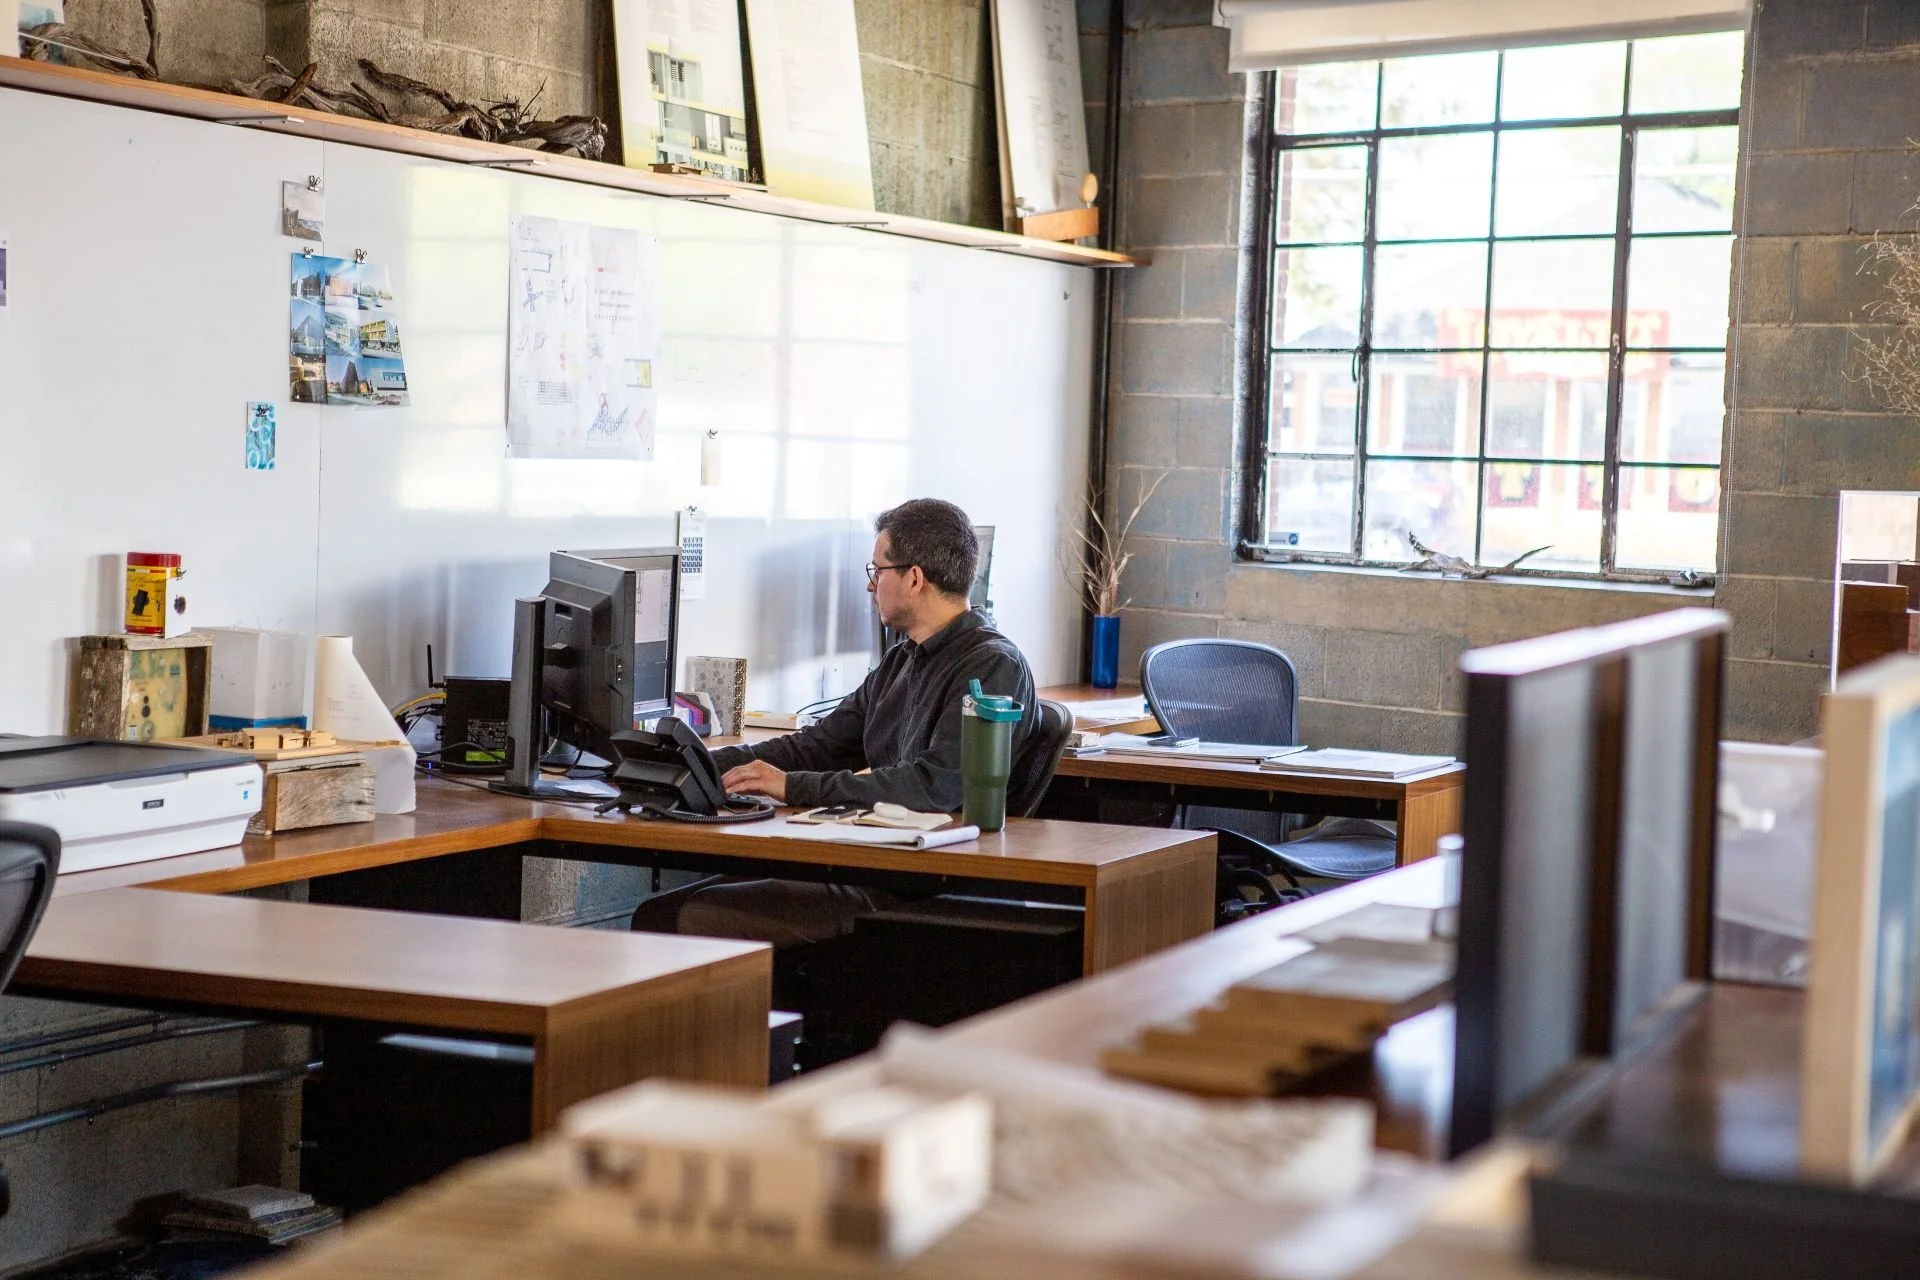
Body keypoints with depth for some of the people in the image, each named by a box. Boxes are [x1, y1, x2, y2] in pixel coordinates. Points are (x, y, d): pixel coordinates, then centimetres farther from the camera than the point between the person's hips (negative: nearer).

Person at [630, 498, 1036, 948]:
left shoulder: (994, 666, -10)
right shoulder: (901, 662, 19)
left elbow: (938, 784, -23)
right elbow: (818, 744, 21)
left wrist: (794, 787, -20)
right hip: (858, 868, 9)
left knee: (699, 919, -19)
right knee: (657, 913, -2)